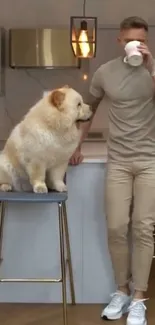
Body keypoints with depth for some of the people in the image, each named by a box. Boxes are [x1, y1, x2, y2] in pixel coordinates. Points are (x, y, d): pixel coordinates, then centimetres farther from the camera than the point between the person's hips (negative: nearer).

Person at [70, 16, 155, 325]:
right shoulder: (105, 72, 3)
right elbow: (89, 109, 16)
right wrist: (77, 146, 16)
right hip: (118, 161, 2)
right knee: (116, 228, -1)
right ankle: (122, 291, 17)